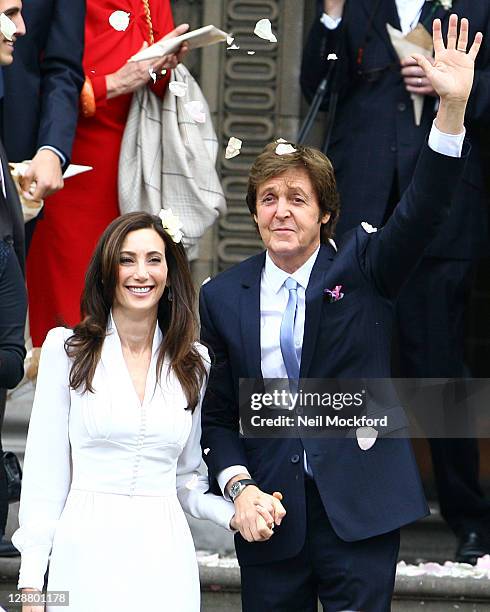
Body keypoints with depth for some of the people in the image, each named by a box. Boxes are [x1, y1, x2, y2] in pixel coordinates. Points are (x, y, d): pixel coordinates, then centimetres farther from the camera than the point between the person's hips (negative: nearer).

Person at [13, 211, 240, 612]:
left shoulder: (194, 362, 9)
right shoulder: (66, 349, 2)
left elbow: (186, 478, 13)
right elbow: (45, 470, 1)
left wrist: (235, 514, -5)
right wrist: (31, 578, -3)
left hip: (165, 554, 2)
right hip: (87, 547, -2)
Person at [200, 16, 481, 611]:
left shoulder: (360, 267, 0)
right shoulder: (223, 297, 4)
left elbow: (420, 213, -17)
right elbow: (217, 414, 8)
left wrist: (453, 107, -30)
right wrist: (239, 486, -10)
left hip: (359, 508, -2)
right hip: (270, 513, 2)